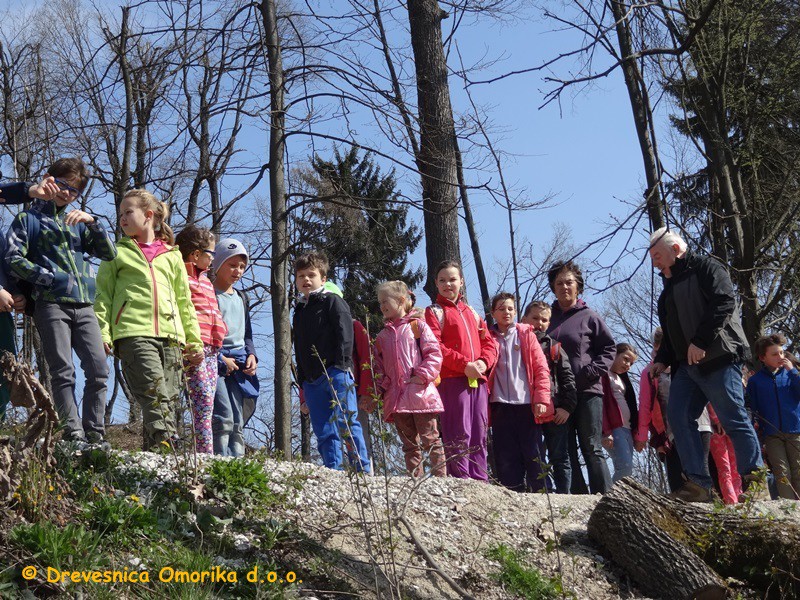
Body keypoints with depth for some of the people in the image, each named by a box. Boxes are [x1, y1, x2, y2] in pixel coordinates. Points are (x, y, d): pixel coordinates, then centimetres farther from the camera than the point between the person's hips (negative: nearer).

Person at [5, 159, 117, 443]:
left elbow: (109, 254, 13)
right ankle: (74, 435, -8)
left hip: (84, 305, 4)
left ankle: (95, 436, 1)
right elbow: (14, 260, -2)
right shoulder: (28, 219, 11)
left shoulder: (77, 221, 23)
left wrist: (92, 222, -2)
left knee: (99, 369, -5)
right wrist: (53, 279, -10)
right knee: (63, 373, -8)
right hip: (51, 304, -4)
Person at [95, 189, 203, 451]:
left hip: (171, 336, 3)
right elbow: (103, 297, 11)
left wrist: (195, 342, 16)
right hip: (133, 333, -3)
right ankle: (164, 444, -33)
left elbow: (185, 304, 23)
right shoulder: (117, 252, 18)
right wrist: (102, 333, -4)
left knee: (170, 400, -4)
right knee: (155, 393, -21)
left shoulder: (172, 256, 23)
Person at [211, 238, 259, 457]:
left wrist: (251, 355, 6)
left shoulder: (242, 298, 20)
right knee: (224, 419, -18)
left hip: (238, 365, 7)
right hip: (215, 363, -7)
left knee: (238, 423, 4)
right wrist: (220, 359, -13)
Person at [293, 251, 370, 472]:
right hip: (312, 380, 7)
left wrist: (341, 366, -16)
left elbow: (345, 334, -7)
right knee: (323, 432, 3)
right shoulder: (299, 312, 24)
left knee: (346, 424, -13)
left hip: (336, 374, -7)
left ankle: (363, 470, -12)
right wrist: (302, 382, 19)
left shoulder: (332, 301, 4)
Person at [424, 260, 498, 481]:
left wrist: (483, 362, -4)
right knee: (459, 435, -8)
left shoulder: (472, 312, 23)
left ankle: (480, 481, 10)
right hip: (452, 380, -6)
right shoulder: (435, 312, 5)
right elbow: (435, 347, -8)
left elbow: (489, 342, 17)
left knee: (479, 434, 6)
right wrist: (464, 364, -16)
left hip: (478, 380, 6)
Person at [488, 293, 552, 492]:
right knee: (506, 460, 0)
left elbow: (541, 368, 4)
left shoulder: (526, 335, 10)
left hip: (527, 405, -1)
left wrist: (541, 399, -6)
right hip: (500, 406, 1)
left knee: (534, 457, -1)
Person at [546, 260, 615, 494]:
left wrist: (591, 372, -11)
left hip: (587, 392, -4)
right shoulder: (548, 318, 11)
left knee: (592, 449, -4)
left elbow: (609, 348, 3)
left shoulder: (589, 317, 3)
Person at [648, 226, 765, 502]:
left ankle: (754, 478, 4)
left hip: (718, 358, -8)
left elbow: (724, 301, -15)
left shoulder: (705, 267, 0)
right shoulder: (669, 288, 26)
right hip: (687, 364, 9)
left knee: (734, 418, -7)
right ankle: (698, 482, -4)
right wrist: (662, 360, 12)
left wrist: (701, 342, -21)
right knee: (679, 416, -5)